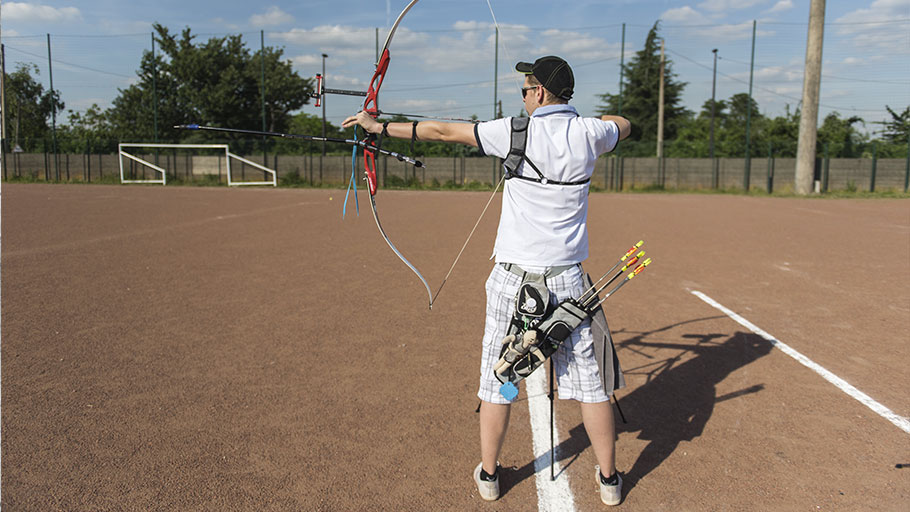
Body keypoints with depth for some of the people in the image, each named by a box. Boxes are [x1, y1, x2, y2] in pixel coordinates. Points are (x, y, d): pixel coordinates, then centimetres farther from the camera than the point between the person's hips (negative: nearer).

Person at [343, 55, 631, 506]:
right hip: (568, 279, 3)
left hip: (514, 278, -3)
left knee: (498, 377, 11)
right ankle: (609, 478, 24)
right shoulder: (589, 133, 1)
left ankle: (488, 474, 25)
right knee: (589, 379, 12)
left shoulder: (518, 131, -10)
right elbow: (624, 125, 25)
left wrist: (379, 127, 2)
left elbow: (443, 131, -6)